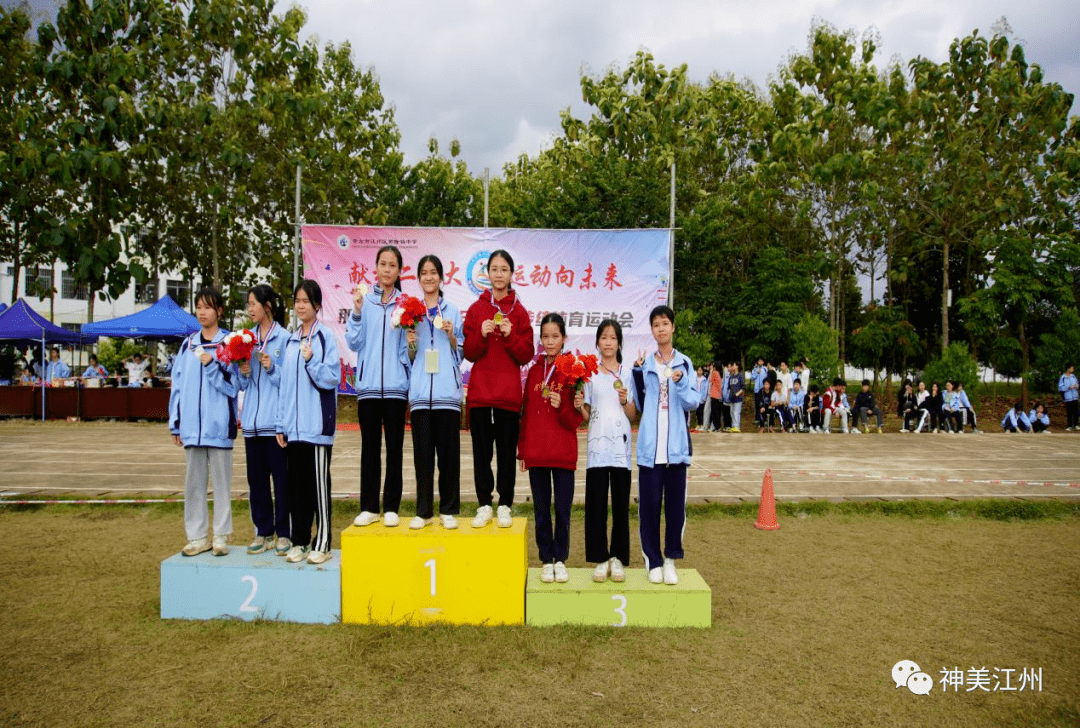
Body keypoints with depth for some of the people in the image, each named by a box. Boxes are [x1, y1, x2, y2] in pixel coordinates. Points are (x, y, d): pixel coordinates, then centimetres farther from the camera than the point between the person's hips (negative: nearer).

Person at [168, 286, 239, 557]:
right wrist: (175, 423, 8)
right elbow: (177, 385, 11)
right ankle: (197, 536, 20)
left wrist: (211, 365, -17)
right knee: (193, 482, 10)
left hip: (219, 425, -4)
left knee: (221, 482, 4)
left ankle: (221, 535, 14)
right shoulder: (188, 344, 11)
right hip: (192, 426, 4)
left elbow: (232, 386, -4)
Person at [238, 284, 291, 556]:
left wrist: (272, 368, -18)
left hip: (276, 420, -6)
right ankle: (263, 532, 21)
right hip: (252, 421, 6)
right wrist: (244, 373, -3)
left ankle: (284, 534, 9)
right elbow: (243, 386, 17)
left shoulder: (284, 338, -3)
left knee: (281, 478, -1)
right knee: (256, 479, 10)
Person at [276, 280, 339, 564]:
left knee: (318, 483, -1)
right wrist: (280, 423, 11)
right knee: (295, 483, 9)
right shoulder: (290, 340, 14)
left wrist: (311, 360, -21)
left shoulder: (325, 337, -1)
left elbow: (332, 379, -7)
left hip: (317, 423, -5)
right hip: (293, 424, 5)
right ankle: (299, 541, 19)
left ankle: (322, 543, 7)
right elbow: (284, 384, 15)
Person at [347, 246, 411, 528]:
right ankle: (369, 507, 16)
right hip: (368, 384, 1)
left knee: (394, 447, 5)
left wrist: (413, 343, -14)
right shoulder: (364, 299, 4)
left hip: (395, 385, -1)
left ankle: (391, 508, 13)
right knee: (369, 446, 7)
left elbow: (406, 348, 7)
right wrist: (357, 312, -11)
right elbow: (353, 343, 0)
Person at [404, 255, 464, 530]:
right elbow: (410, 358, 14)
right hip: (420, 391, 2)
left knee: (448, 451, 1)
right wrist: (410, 344, -6)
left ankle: (448, 510, 12)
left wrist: (451, 336, -9)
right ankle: (423, 511, 13)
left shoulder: (453, 312, 7)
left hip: (447, 390, -1)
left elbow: (461, 354, 8)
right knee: (422, 452, 4)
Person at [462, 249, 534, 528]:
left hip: (509, 392, -1)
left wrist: (510, 335, -14)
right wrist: (481, 334, -14)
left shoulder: (519, 312, 5)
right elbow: (469, 353, 3)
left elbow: (526, 355, 1)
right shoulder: (476, 309, 7)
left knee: (506, 450, 1)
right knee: (481, 449, 4)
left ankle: (505, 506, 12)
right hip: (480, 390, 1)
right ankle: (484, 505, 15)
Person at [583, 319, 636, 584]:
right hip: (597, 443, 0)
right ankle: (600, 559, 9)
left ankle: (618, 558, 14)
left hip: (621, 444, 0)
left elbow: (633, 415, 8)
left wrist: (625, 401, -12)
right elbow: (586, 414, 10)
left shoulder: (628, 372, 8)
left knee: (621, 503, 2)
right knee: (596, 503, -2)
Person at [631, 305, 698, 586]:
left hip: (676, 445, 0)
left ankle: (671, 559, 16)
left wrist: (680, 382, -16)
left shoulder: (684, 363, 8)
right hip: (650, 444, 0)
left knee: (675, 502, 4)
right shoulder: (645, 363, 8)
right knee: (649, 502, 1)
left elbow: (693, 402, 1)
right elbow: (638, 404, 3)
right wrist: (637, 372, -6)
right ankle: (653, 560, 11)